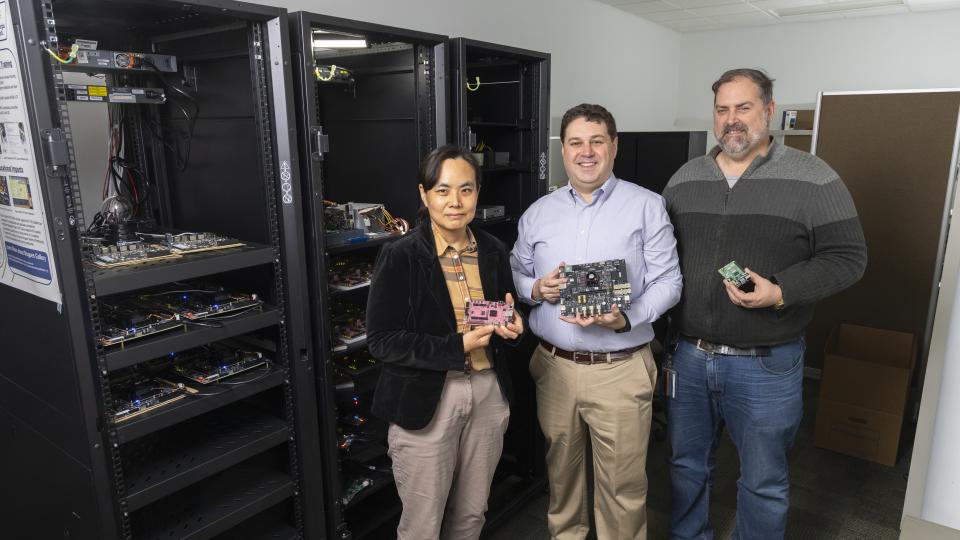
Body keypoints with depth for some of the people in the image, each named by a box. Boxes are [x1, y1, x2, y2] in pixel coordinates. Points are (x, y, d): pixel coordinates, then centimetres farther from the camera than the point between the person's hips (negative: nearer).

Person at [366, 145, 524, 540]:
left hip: (487, 393, 5)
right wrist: (457, 347, -21)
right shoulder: (400, 257, -12)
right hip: (424, 402, -4)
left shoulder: (493, 251, 3)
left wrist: (511, 327, -8)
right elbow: (382, 341, -14)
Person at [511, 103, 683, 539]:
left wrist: (625, 319, -21)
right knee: (561, 467, 20)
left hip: (620, 369, -3)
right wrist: (536, 289, -10)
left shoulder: (647, 206, -2)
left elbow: (668, 282, -5)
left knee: (622, 483, 7)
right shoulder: (538, 213, 7)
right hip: (553, 365, 3)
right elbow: (514, 275, 13)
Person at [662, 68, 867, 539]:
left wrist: (781, 292, -22)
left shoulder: (812, 179, -6)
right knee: (687, 465, 20)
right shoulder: (684, 179, 7)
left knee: (763, 483, 13)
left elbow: (847, 257, -6)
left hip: (765, 365, -4)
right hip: (688, 356, 4)